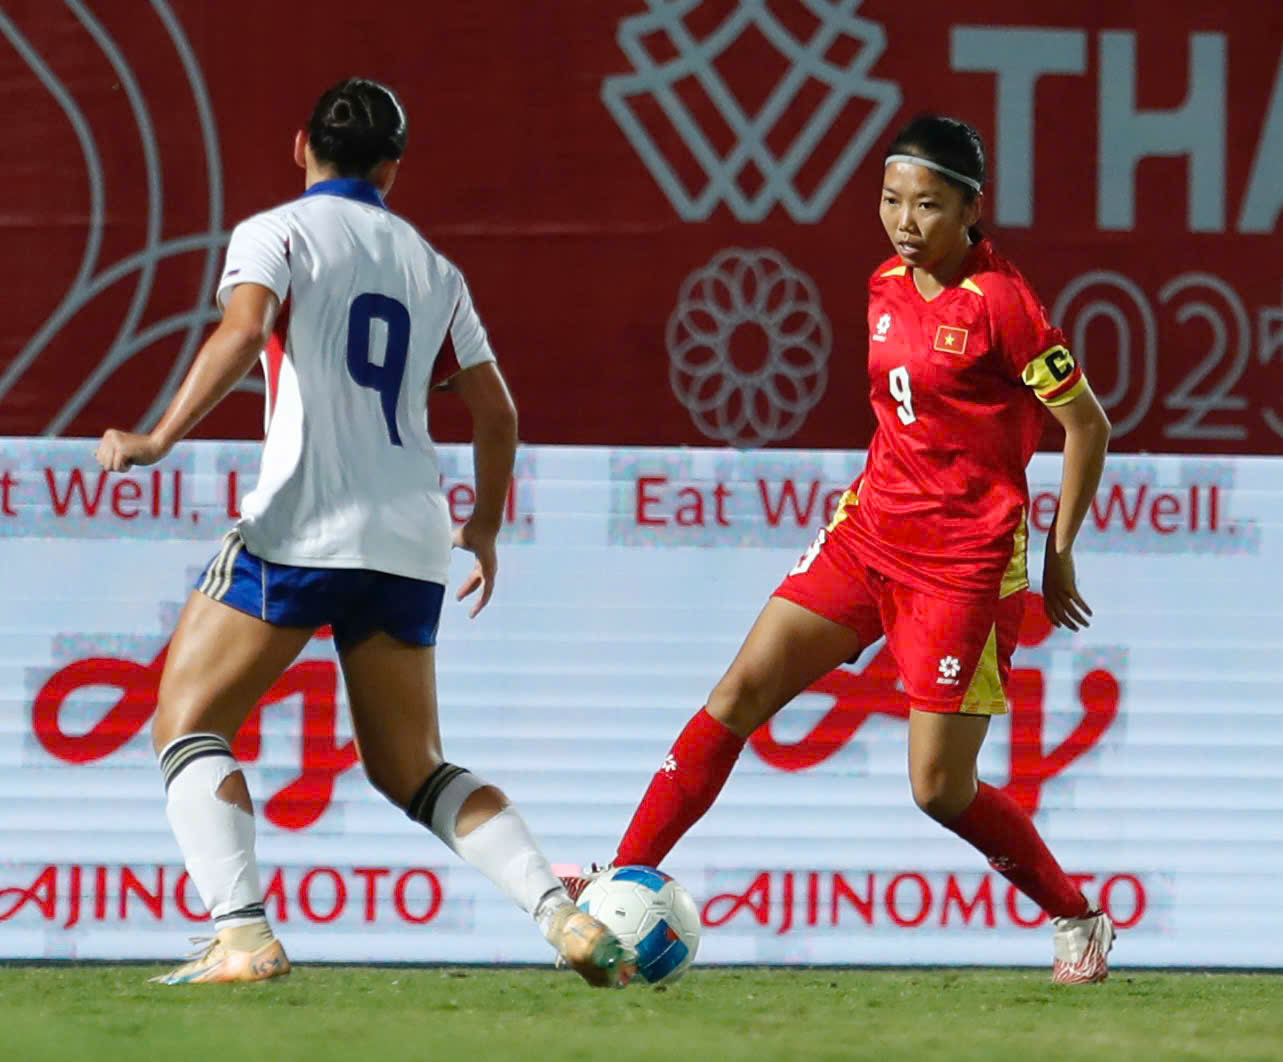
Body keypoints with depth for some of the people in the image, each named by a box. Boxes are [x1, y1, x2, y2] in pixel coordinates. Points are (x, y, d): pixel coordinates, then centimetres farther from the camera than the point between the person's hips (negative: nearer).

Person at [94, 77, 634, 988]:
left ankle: (243, 936, -16)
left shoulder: (275, 234, 2)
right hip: (411, 539, 5)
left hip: (301, 527, -5)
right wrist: (485, 527, 35)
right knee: (411, 768, 16)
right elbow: (497, 412, 22)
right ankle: (562, 910, -3)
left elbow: (241, 333, -18)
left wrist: (161, 439, -21)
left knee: (187, 725, 4)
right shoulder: (432, 268, 18)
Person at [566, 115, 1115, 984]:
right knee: (743, 690, -5)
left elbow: (1088, 424, -9)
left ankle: (1080, 920, 18)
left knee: (940, 789, -4)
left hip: (964, 565, -7)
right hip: (869, 532, 7)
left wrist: (1059, 554, -4)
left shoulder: (1001, 303, -15)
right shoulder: (887, 287, 7)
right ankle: (626, 879, -3)